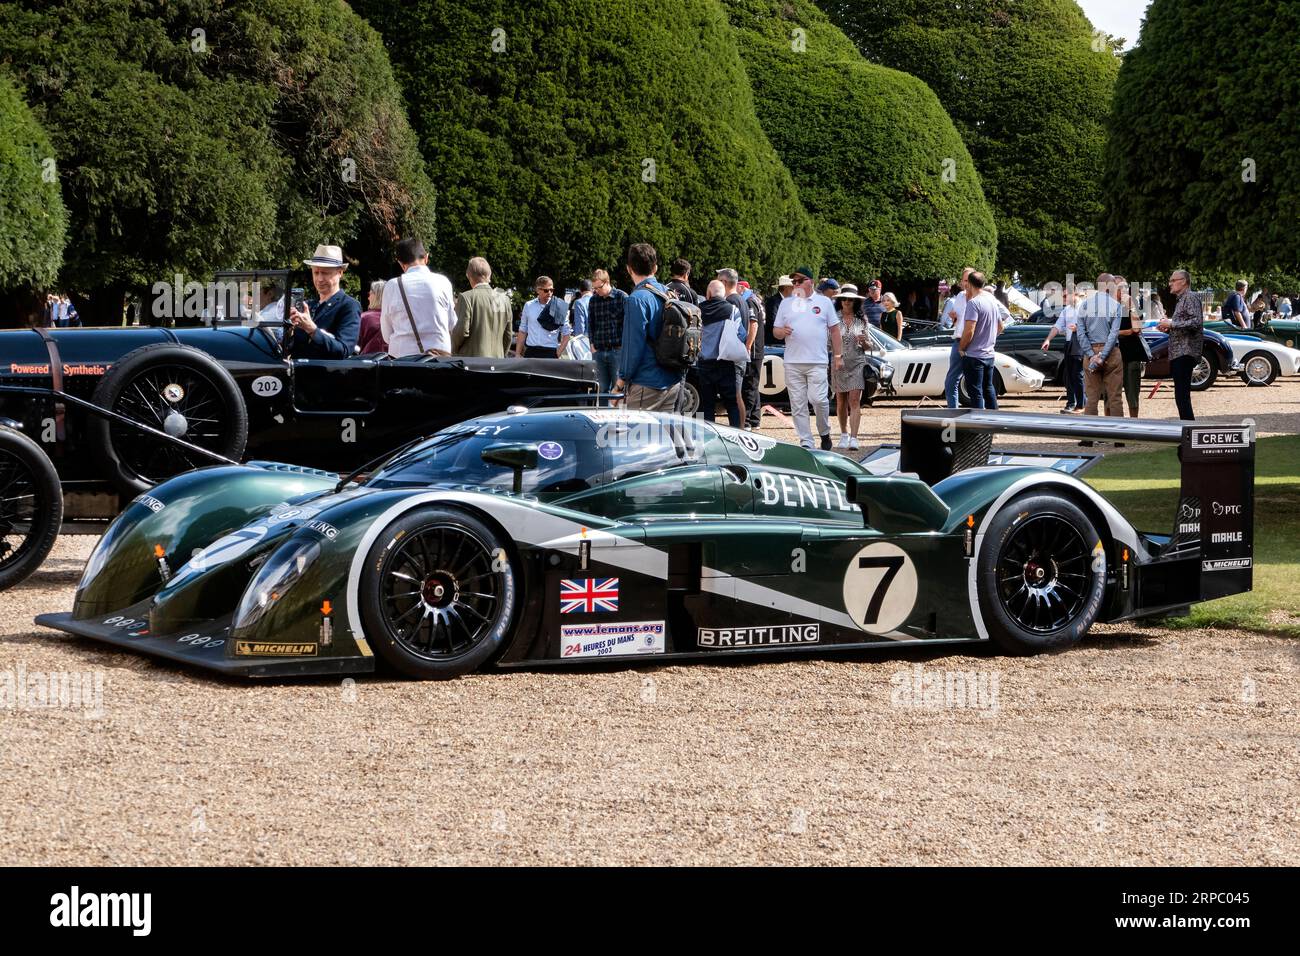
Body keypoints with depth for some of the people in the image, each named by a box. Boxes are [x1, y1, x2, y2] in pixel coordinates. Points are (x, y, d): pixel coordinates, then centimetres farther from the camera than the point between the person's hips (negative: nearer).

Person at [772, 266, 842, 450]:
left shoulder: (824, 302, 8)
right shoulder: (786, 303, 14)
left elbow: (834, 329, 9)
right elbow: (775, 330, 14)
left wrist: (838, 355, 3)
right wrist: (782, 332, -10)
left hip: (817, 362, -3)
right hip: (792, 363, 3)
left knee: (818, 400, -12)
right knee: (798, 405, 1)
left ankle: (825, 433, 11)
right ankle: (806, 442, 6)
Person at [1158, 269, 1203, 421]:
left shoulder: (1191, 297, -7)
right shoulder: (1181, 300, 23)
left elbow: (1196, 322, -20)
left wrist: (1172, 324, -15)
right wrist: (1168, 328, 11)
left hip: (1185, 353, -11)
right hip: (1178, 353, 11)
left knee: (1182, 396, -15)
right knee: (1181, 396, 11)